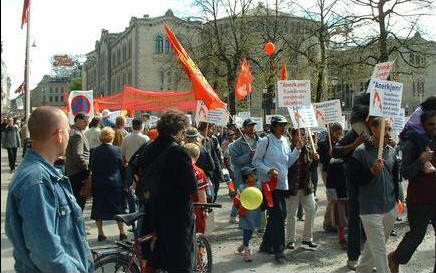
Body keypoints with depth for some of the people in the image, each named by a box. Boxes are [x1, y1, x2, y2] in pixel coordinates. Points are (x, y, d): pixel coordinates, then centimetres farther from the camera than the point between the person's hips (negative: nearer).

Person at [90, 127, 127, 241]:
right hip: (114, 183, -2)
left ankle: (100, 233, 12)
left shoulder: (95, 151, -3)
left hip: (98, 183, 2)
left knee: (99, 208, 10)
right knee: (118, 207, 7)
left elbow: (91, 168, 3)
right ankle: (122, 233, 10)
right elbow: (121, 166, -1)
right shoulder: (116, 150, -9)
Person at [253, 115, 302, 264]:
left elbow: (288, 162, 14)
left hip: (282, 183, 7)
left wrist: (297, 149, 3)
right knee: (278, 214, -10)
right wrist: (268, 170, -19)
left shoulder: (285, 141, 11)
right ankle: (278, 250, -1)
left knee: (275, 215, 15)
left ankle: (266, 244, 30)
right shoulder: (265, 141, -9)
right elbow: (256, 160, -6)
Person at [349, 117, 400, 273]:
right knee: (379, 250, -4)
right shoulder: (361, 151, -11)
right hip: (371, 209, -6)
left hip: (390, 208, 6)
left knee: (374, 245, 18)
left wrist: (396, 198, 20)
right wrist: (372, 171, -24)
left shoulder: (391, 151, 8)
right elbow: (355, 180, -10)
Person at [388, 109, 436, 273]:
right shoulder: (413, 143, -9)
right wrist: (420, 161, -28)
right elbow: (405, 173, -13)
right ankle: (395, 258, 31)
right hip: (419, 200, -5)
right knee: (417, 235, 6)